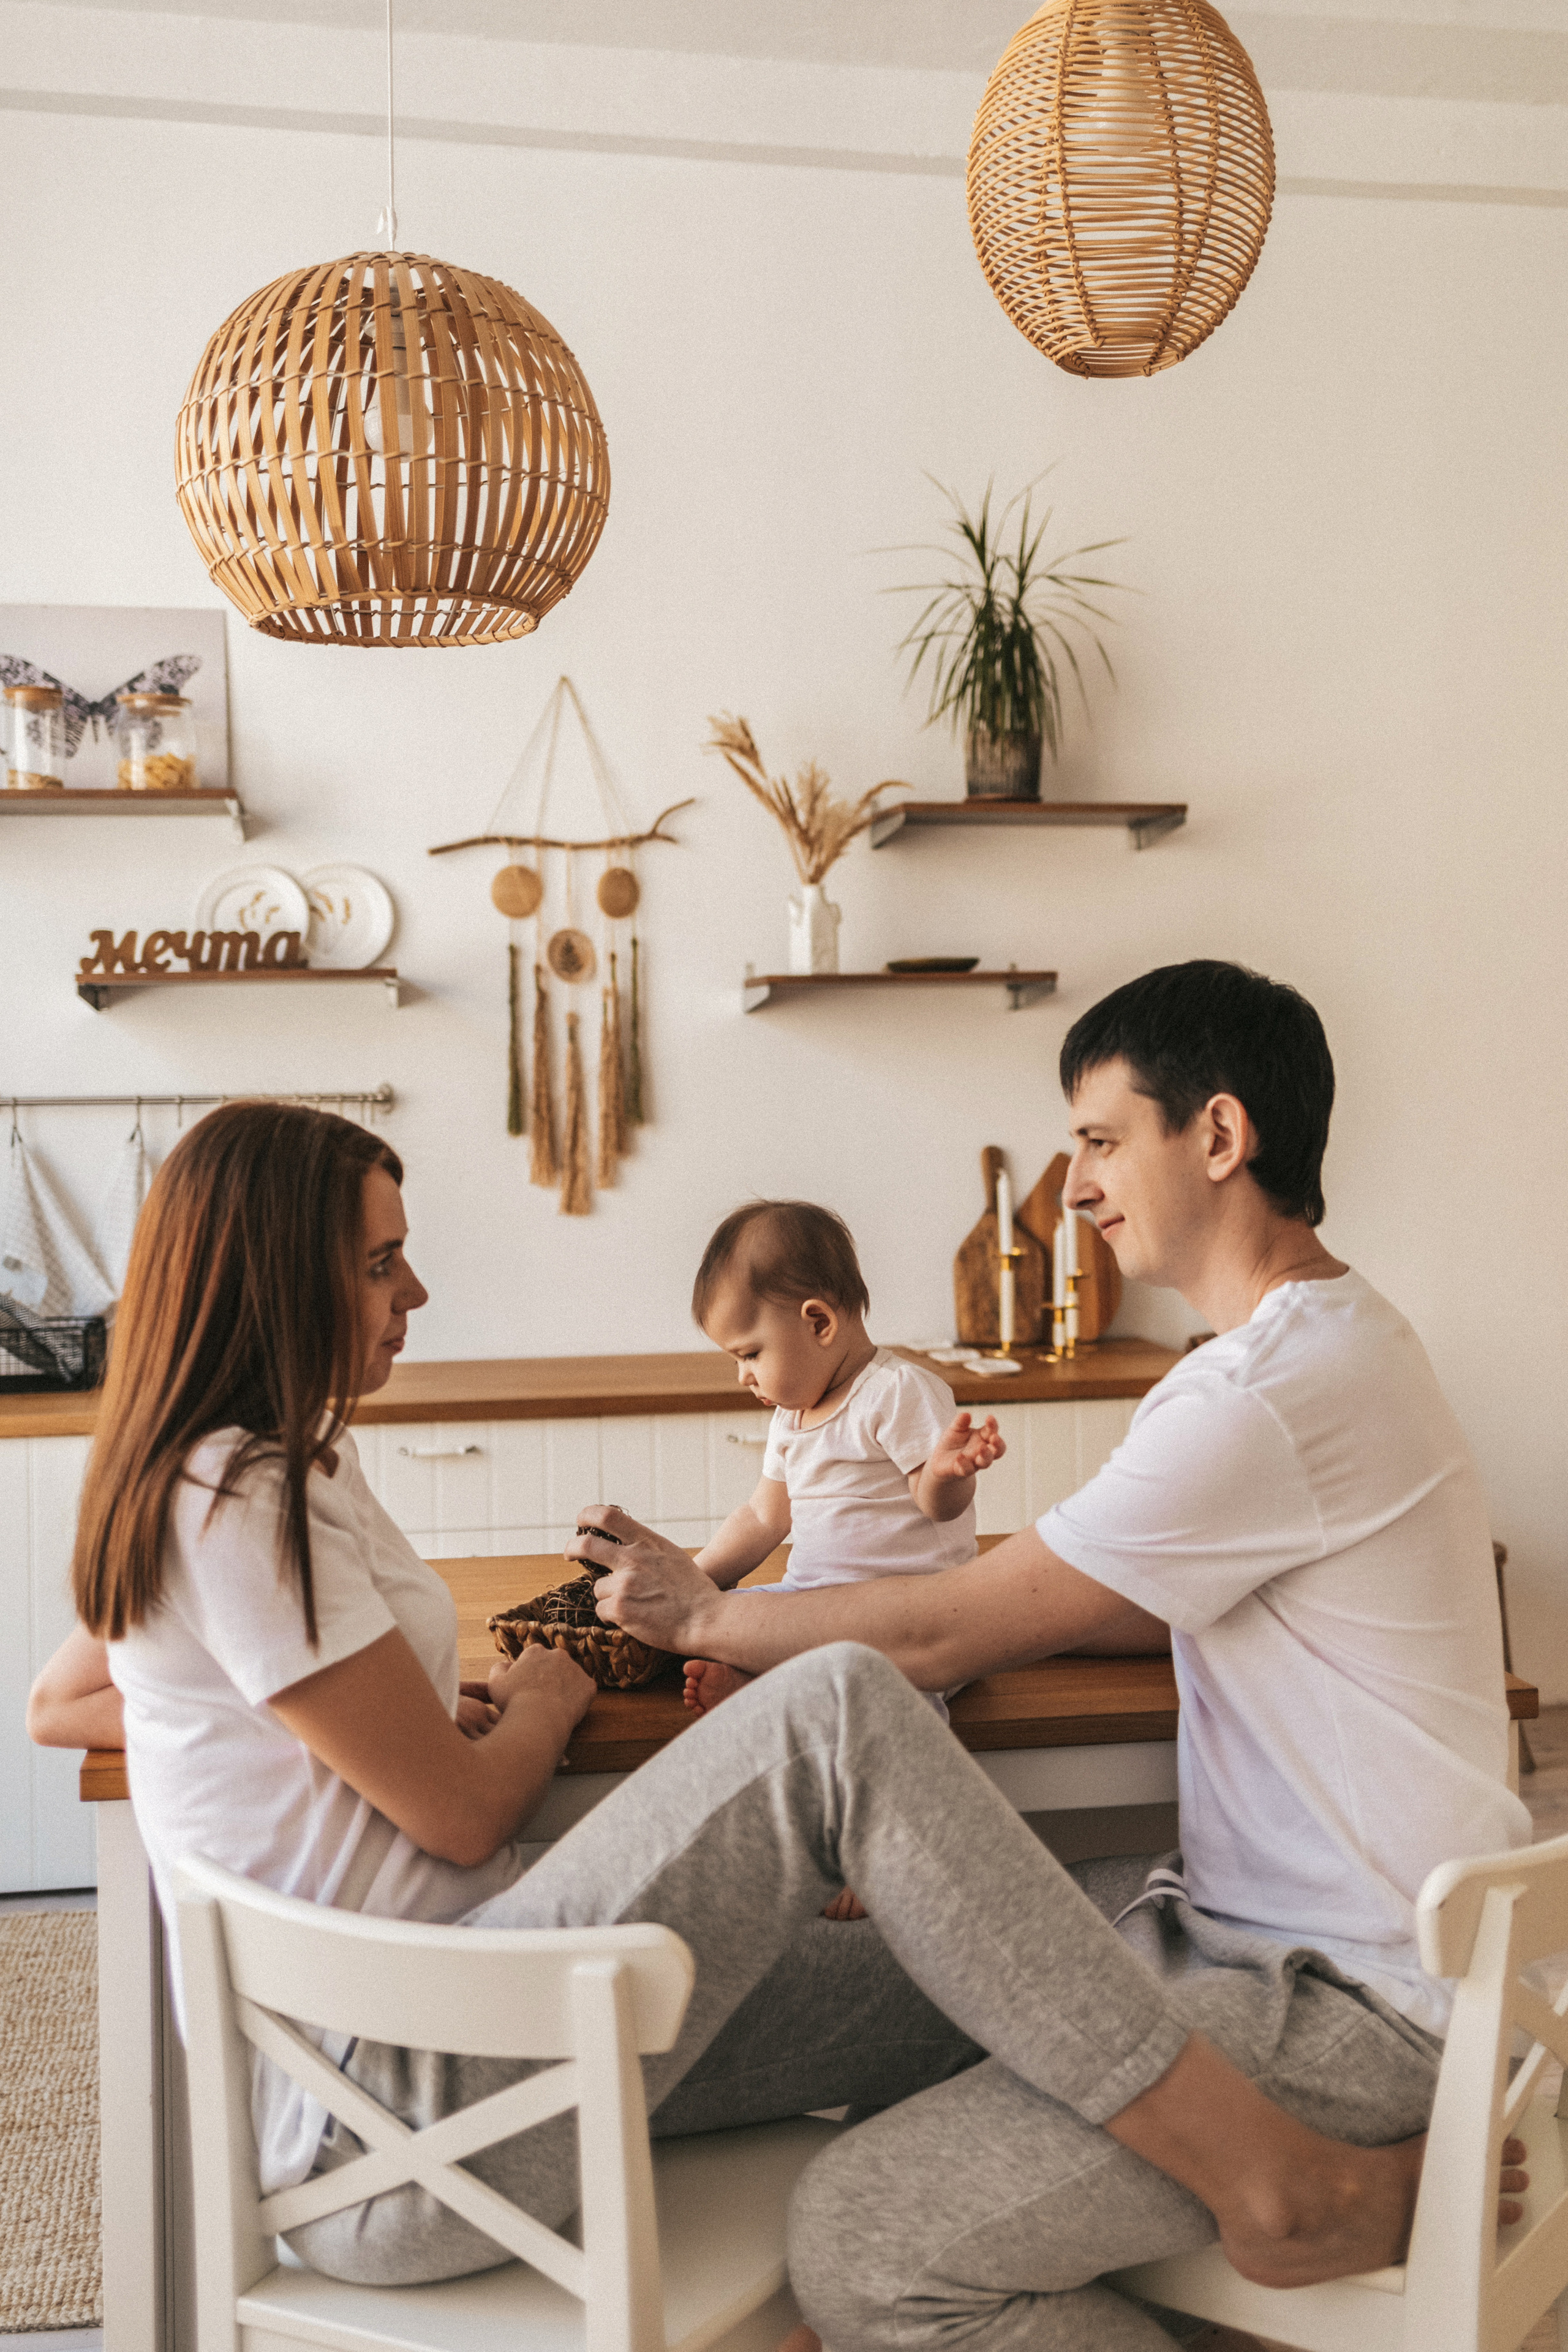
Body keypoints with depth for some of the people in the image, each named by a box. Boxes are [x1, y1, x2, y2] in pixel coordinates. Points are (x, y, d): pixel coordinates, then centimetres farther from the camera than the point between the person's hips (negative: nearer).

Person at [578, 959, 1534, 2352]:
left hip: (1350, 2008, -10)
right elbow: (1165, 1612, 17)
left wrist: (707, 1620, -3)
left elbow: (943, 1636, -19)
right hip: (1283, 1922, 10)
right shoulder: (1328, 1337, 11)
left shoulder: (1277, 1393, -24)